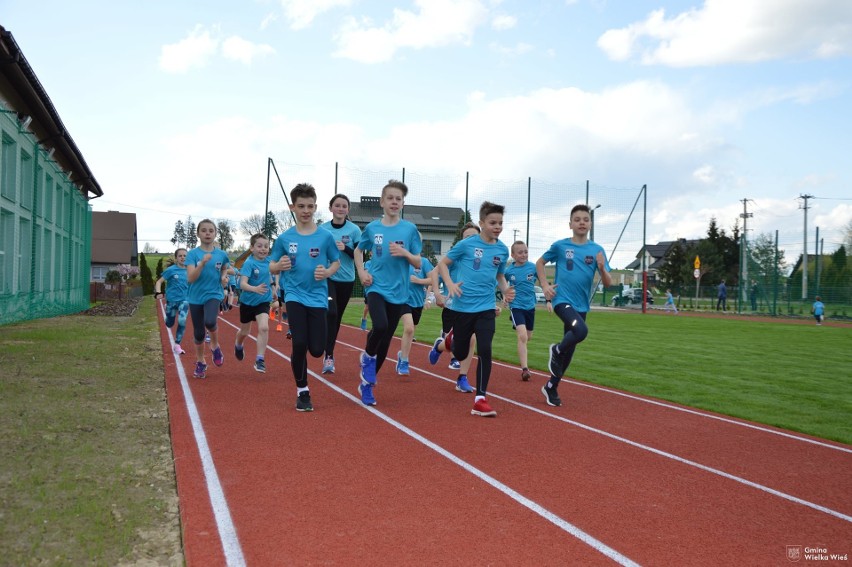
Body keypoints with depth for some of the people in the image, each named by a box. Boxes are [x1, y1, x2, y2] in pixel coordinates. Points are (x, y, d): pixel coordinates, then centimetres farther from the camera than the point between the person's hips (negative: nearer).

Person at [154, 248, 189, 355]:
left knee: (182, 322, -17)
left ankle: (177, 346, -4)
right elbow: (159, 282, -11)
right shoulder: (171, 270, -11)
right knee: (169, 324, 12)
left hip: (184, 300, 1)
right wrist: (158, 293, -26)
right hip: (171, 300, -1)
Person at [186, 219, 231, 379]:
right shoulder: (193, 254, -8)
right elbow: (190, 278, -18)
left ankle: (215, 345, 1)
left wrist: (224, 276, -2)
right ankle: (200, 362, 30)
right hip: (196, 297, 0)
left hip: (214, 294, 0)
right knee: (198, 333, 8)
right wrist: (202, 263, -31)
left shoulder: (221, 254, -1)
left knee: (210, 322, -29)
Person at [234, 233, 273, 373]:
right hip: (248, 301, -2)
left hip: (263, 301, 2)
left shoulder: (268, 261, -8)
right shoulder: (249, 263, -22)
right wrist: (255, 289, -51)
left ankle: (260, 360, -12)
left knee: (263, 327, -21)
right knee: (244, 331, 18)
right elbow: (243, 284, -34)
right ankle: (238, 345, 53)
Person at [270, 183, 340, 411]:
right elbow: (272, 267, 8)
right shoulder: (284, 238, 0)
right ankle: (302, 391, 10)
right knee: (299, 344, -12)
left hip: (317, 297, 0)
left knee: (316, 350, -4)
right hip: (295, 296, 0)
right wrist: (280, 265, -15)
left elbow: (336, 262, 7)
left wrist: (327, 272, -14)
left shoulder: (325, 236, -3)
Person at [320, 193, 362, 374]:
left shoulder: (354, 230, -3)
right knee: (331, 313, -21)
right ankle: (329, 356, -18)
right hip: (327, 278, -1)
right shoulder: (322, 229, 0)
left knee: (337, 317, 12)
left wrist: (345, 248, -21)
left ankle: (329, 354, 28)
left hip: (346, 280, 1)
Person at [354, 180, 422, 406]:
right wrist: (361, 271, 4)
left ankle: (367, 384, 23)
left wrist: (405, 253, -18)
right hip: (376, 288, -1)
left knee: (386, 341, 6)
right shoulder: (372, 228, 1)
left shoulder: (410, 229, -1)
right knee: (380, 326, -28)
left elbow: (419, 263, 1)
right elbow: (358, 250, 20)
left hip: (397, 292, 1)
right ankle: (368, 356, 5)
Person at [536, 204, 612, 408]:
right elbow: (540, 263, 13)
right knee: (581, 331, -31)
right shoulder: (560, 246, -2)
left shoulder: (597, 250, 2)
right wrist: (545, 285, 0)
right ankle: (556, 350, 0)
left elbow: (608, 284, -1)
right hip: (562, 300, -4)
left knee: (569, 351, 11)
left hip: (581, 305, 4)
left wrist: (602, 268, -21)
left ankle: (551, 387, 30)